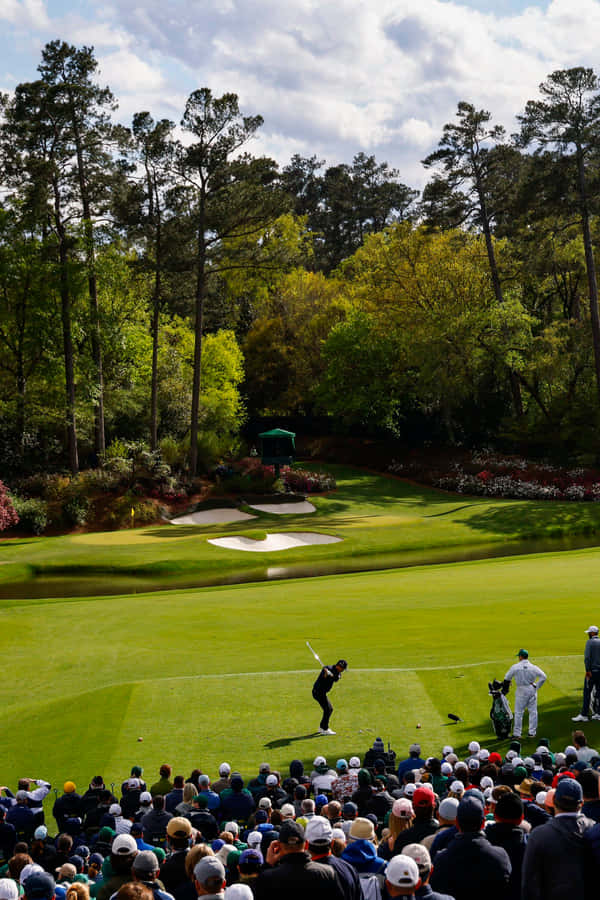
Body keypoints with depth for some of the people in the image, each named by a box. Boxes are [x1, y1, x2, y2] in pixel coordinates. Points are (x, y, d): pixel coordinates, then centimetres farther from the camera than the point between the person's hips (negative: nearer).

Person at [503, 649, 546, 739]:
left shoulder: (515, 667, -7)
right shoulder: (534, 667, -3)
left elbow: (507, 678, 1)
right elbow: (543, 676, -7)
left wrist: (505, 689, 16)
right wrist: (537, 686, 0)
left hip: (521, 691, -2)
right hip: (532, 690, 2)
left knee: (518, 712, 4)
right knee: (533, 711, 12)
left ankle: (517, 733, 6)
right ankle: (532, 732, 14)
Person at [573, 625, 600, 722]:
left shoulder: (590, 642, -7)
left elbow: (587, 657, -17)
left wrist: (588, 670, -16)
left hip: (592, 671, -6)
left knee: (587, 693, -5)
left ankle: (584, 715, -7)